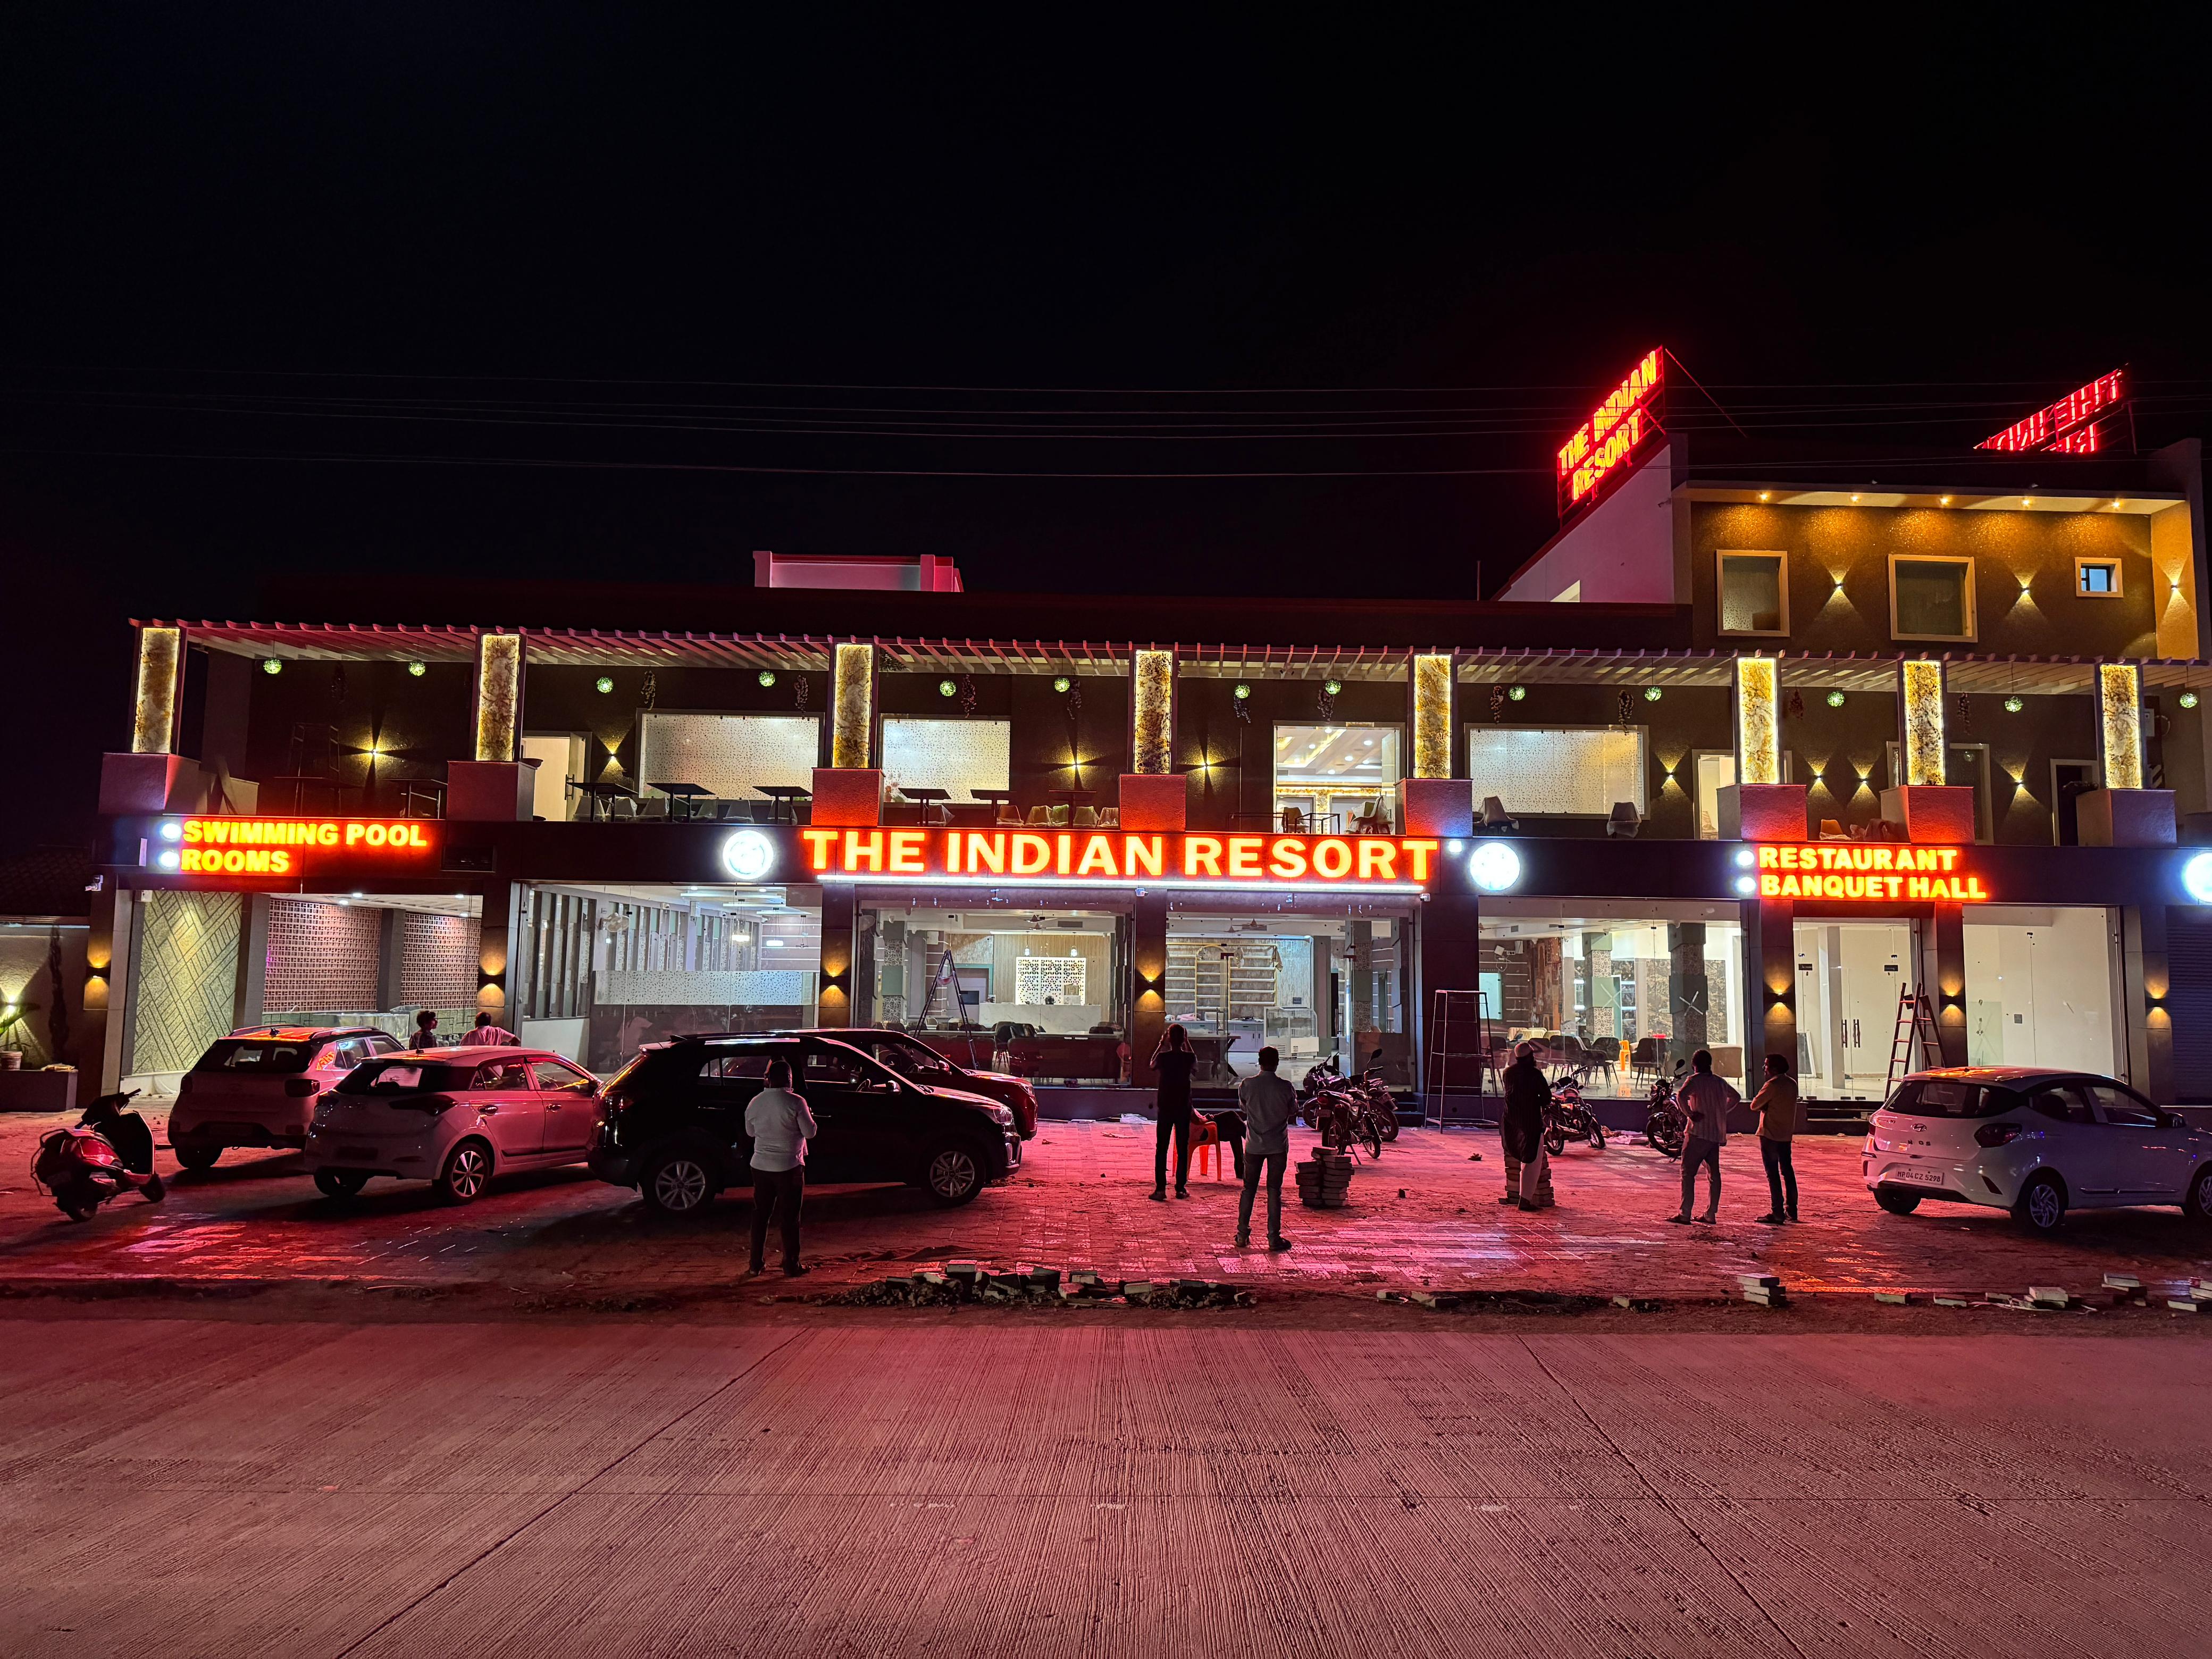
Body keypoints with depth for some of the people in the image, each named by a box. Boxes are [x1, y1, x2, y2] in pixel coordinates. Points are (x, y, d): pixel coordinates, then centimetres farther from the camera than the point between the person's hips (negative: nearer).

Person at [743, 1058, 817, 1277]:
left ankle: (756, 1264, 18)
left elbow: (750, 1132, 13)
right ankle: (791, 1266, 7)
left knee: (760, 1215, 14)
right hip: (789, 1167, -4)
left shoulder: (755, 1102, 0)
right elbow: (810, 1132, -10)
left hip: (761, 1167, 4)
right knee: (789, 1217, 3)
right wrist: (809, 1116, 8)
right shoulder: (796, 1102, -15)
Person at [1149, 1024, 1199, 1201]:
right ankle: (1181, 1188, 11)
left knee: (1161, 1148, 3)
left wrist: (1161, 1045, 16)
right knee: (1183, 1149, 9)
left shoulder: (1163, 1056, -9)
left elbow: (1152, 1065, 14)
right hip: (1184, 1107, 1)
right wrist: (1188, 1045, 19)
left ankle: (1160, 1189, -2)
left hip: (1165, 1107, -1)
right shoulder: (1189, 1057, -7)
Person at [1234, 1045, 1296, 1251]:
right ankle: (1274, 1238, 5)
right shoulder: (1285, 1087, -10)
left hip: (1254, 1145, 1)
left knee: (1248, 1189, 12)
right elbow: (1293, 1109, 6)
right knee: (1274, 1191, 4)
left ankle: (1242, 1236, 14)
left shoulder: (1246, 1085, -7)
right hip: (1278, 1145, -1)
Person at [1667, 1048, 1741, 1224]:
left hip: (1698, 1133, -7)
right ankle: (1711, 1213, 15)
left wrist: (1689, 1114, -15)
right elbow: (1736, 1098, 31)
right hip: (1717, 1134, 7)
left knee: (1688, 1173, -5)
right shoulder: (1719, 1082, 14)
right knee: (1714, 1173, 13)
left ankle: (1685, 1215, -9)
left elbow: (1681, 1095, -27)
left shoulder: (1694, 1080, -7)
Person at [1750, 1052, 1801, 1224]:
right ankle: (1792, 1211, 19)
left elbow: (1754, 1105, -15)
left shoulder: (1772, 1085, -17)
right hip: (1786, 1134, 8)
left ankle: (1777, 1213, -6)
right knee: (1787, 1171, 15)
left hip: (1770, 1134, -8)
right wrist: (1766, 1106, 1)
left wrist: (1762, 1106, 4)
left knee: (1773, 1173, -5)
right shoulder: (1792, 1084, 9)